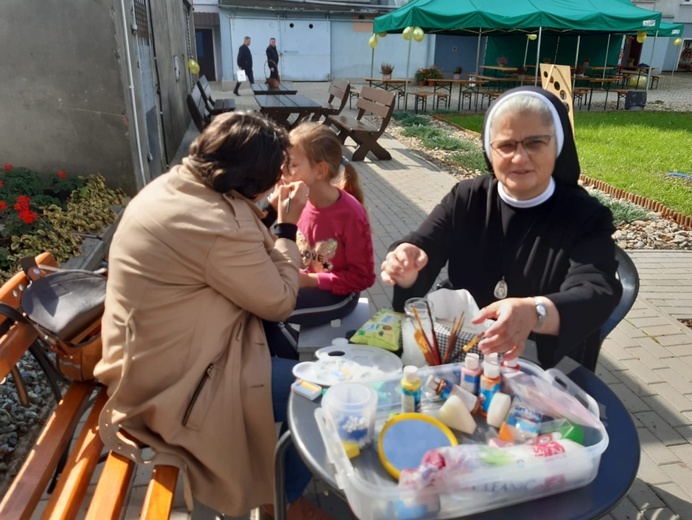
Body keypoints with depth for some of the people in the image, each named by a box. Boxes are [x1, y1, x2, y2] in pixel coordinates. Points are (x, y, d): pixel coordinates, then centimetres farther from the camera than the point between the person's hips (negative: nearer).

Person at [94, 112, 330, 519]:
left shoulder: (173, 184, 0)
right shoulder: (220, 226, -29)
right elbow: (279, 304, -16)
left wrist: (274, 224, 3)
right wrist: (288, 226, -9)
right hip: (173, 387, -9)